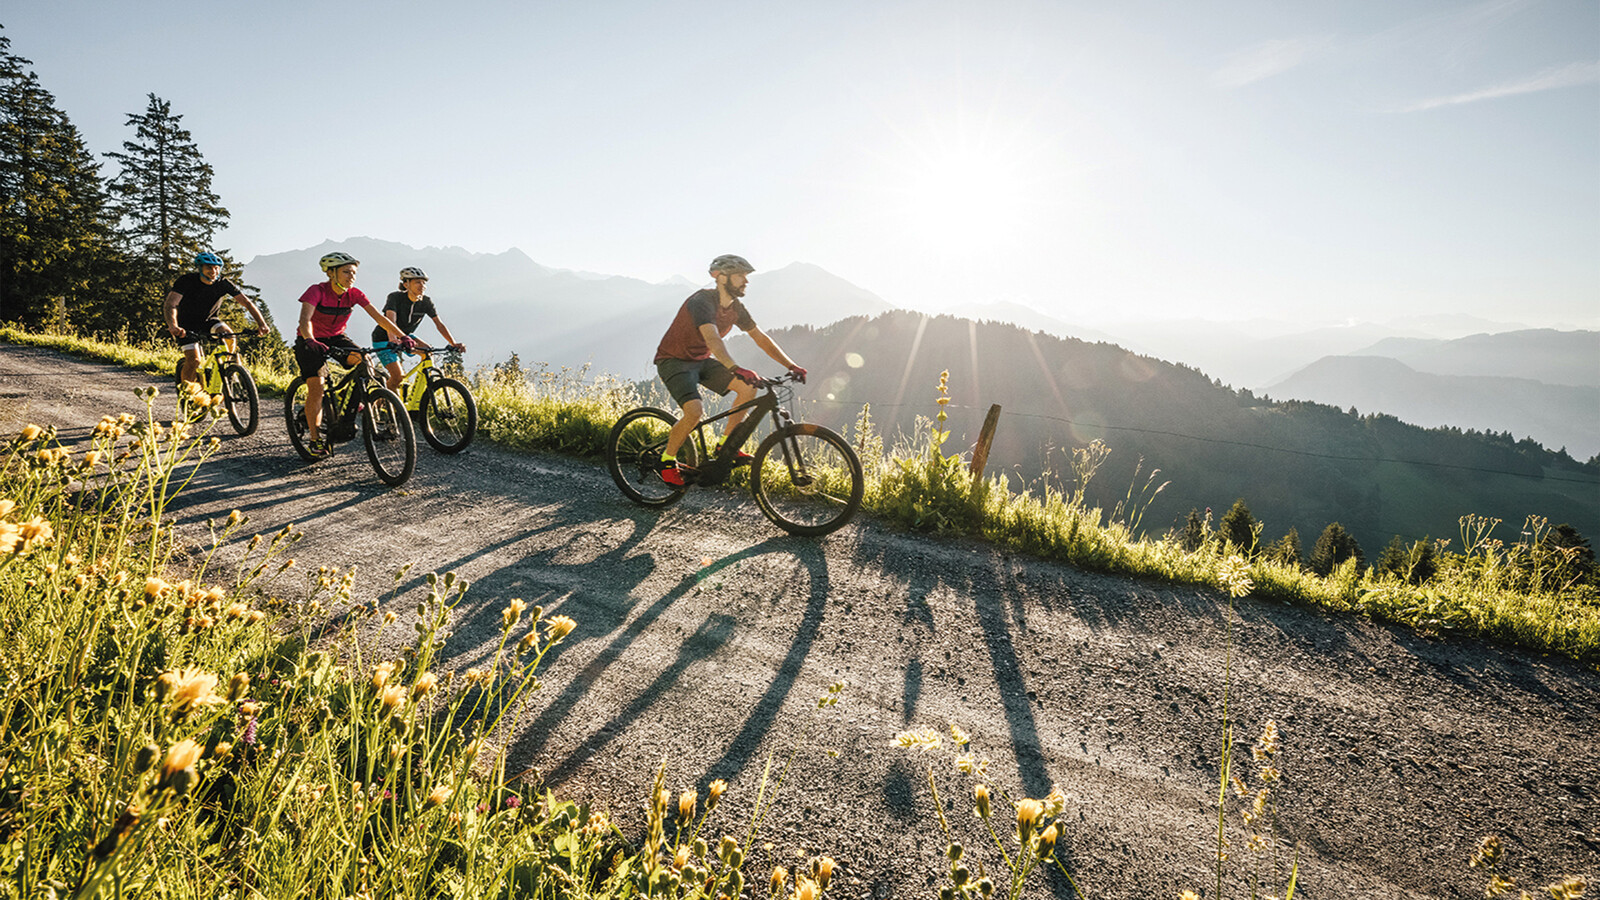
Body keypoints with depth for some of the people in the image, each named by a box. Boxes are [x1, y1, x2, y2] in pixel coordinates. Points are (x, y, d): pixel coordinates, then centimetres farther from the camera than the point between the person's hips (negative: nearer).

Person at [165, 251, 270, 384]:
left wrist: (261, 323, -36)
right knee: (194, 360, -20)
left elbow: (246, 302, -19)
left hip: (207, 320, 3)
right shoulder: (187, 280, -24)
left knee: (228, 335, -28)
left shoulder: (223, 284, -16)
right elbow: (170, 305, -34)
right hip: (186, 325, -3)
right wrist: (173, 326, -54)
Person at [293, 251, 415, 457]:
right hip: (311, 342, -4)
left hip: (336, 338, 4)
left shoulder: (354, 294, -13)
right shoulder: (317, 291, -25)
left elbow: (379, 317, -19)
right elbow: (304, 319, -38)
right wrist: (311, 341, -58)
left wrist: (403, 337, -32)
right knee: (316, 389, -15)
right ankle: (314, 439, -2)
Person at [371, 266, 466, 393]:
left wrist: (453, 343, -29)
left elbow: (439, 324, -15)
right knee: (398, 377, -19)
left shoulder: (426, 301, -13)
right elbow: (391, 321, -39)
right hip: (383, 339, -6)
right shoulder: (395, 297, -25)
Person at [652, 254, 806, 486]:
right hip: (674, 360, -8)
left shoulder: (736, 308, -3)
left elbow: (761, 338, 1)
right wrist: (736, 369, -59)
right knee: (695, 411, -29)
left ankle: (726, 445, 2)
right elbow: (712, 338, -44)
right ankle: (667, 461, -5)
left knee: (748, 385, -10)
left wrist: (791, 366, -8)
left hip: (702, 360, 8)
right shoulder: (702, 301, -27)